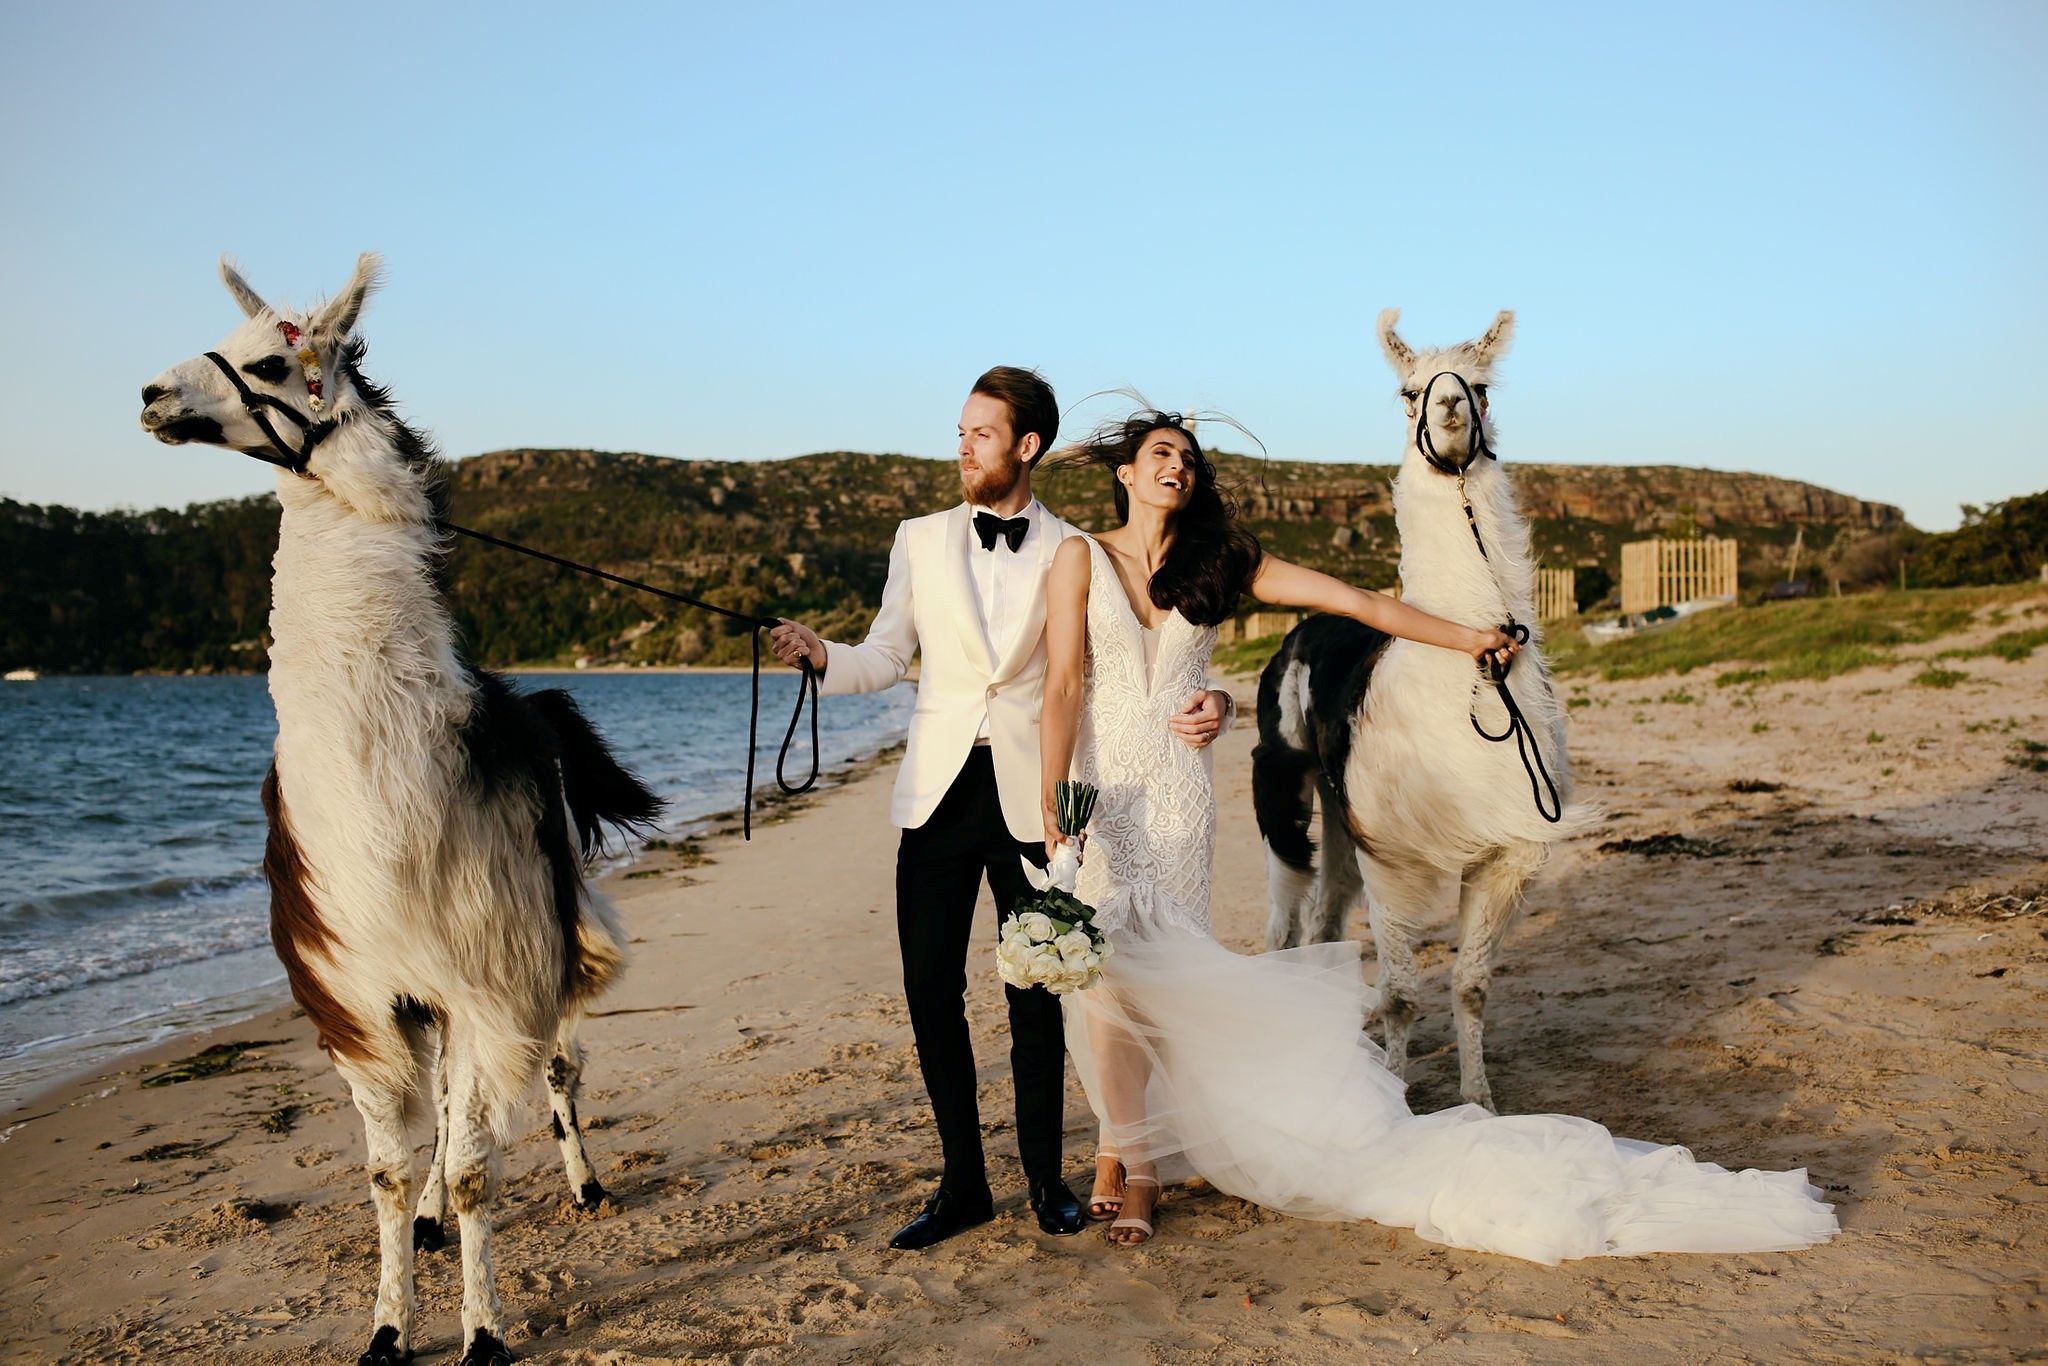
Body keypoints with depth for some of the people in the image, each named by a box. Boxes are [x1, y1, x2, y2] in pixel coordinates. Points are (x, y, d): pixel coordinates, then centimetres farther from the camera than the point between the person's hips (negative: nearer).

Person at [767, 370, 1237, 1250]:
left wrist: (1193, 703, -14)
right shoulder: (921, 541, 9)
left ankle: (1045, 1177, 22)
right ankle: (962, 1183, 17)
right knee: (932, 991, 2)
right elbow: (884, 660, 8)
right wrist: (820, 655, -12)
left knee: (1036, 996, 4)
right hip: (940, 792, 2)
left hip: (1032, 797, -2)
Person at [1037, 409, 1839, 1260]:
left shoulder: (1216, 564, 7)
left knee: (1146, 974, 1)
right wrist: (1051, 803, -14)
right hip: (1093, 787, -1)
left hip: (1179, 798, 1)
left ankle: (1125, 1159, 12)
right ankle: (1133, 1161, 10)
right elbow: (1062, 685, -6)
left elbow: (1350, 600, 9)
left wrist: (1465, 638, 9)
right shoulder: (1082, 558, 1)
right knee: (1103, 975, -3)